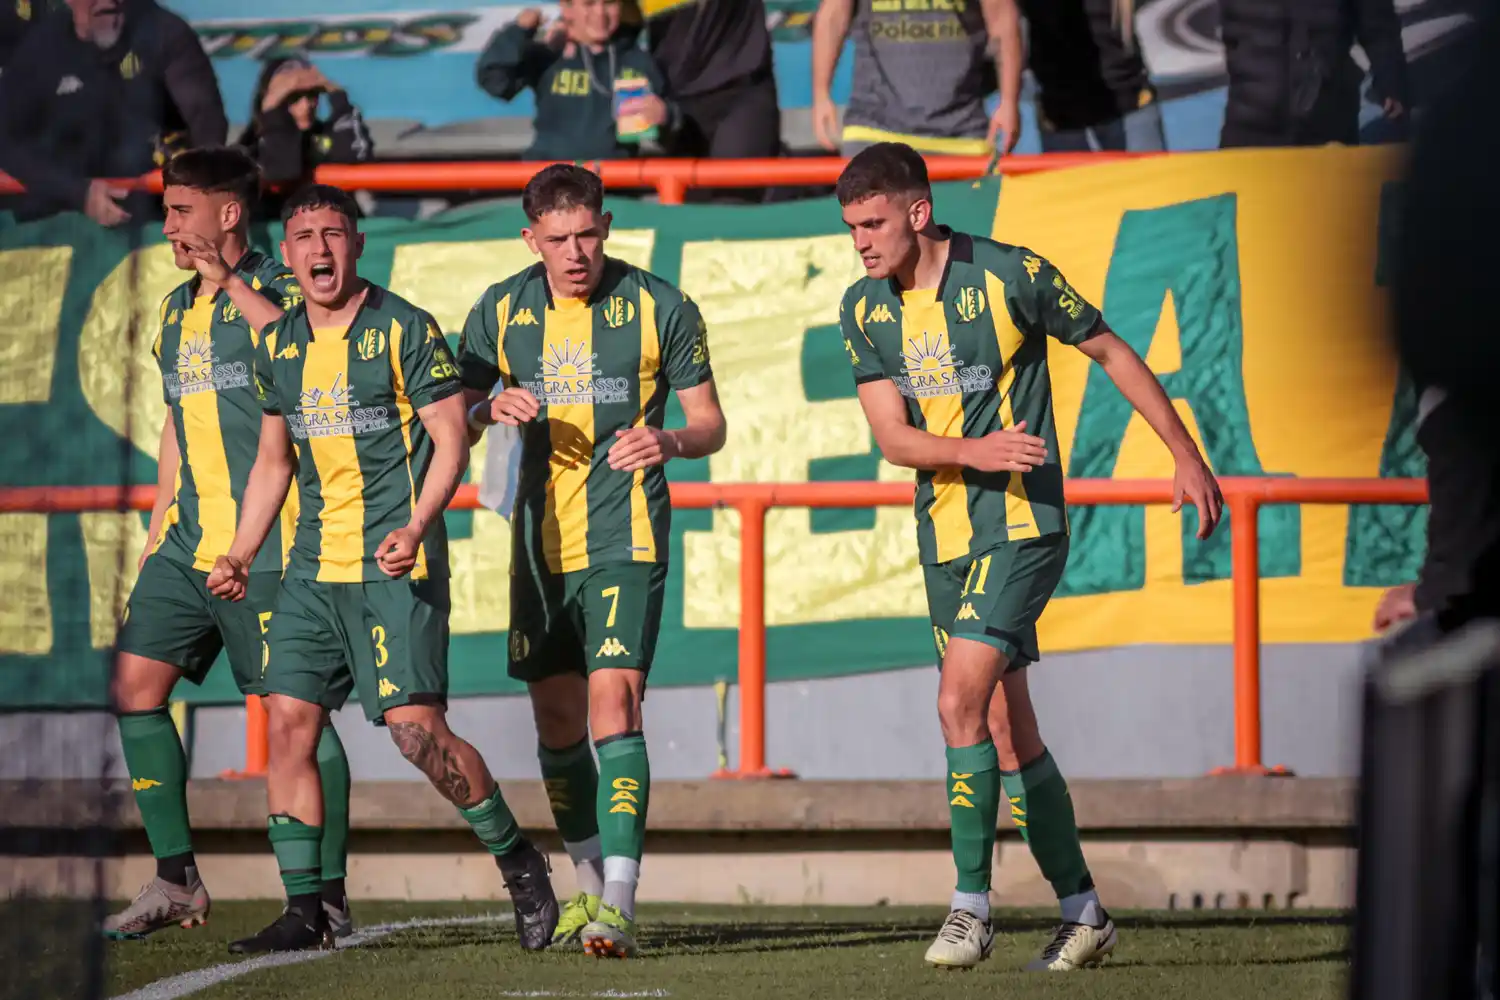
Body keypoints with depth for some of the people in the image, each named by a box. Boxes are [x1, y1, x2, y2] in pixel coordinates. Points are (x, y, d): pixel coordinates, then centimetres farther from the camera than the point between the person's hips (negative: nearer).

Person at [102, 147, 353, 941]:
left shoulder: (279, 292, -7)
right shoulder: (176, 310, 17)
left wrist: (230, 283, -22)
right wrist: (156, 531, 23)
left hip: (264, 544, -8)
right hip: (188, 540, 8)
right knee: (135, 686, -1)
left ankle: (328, 897, 3)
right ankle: (175, 882, 7)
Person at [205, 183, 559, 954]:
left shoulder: (404, 330, -6)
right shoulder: (277, 346, 12)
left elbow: (451, 441, -6)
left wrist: (415, 527, -21)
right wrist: (240, 555, 14)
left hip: (394, 564, -6)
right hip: (315, 566, 6)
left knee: (414, 725, -14)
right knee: (287, 719, -3)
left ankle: (516, 859, 6)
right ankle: (304, 912, 2)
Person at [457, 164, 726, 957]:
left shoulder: (659, 309, -4)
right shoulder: (501, 312, 4)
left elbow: (710, 422, 1)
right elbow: (455, 415, 10)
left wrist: (669, 441, -22)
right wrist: (492, 407, -14)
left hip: (624, 536, -4)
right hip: (540, 539, 4)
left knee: (613, 702, -17)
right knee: (556, 717, 10)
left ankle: (619, 904, -23)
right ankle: (589, 882, 28)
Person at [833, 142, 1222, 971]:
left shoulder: (1013, 276, -11)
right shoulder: (863, 310, 3)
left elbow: (1112, 353, 1)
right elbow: (891, 436, -2)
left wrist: (1186, 456, 3)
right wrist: (973, 450, -21)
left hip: (1020, 523, -6)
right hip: (944, 533, 6)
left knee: (961, 703, -19)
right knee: (1007, 734, 9)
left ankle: (971, 904, -13)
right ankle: (1081, 910, 19)